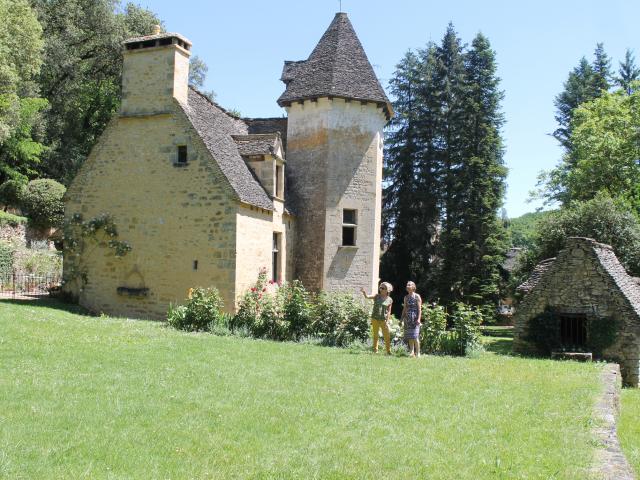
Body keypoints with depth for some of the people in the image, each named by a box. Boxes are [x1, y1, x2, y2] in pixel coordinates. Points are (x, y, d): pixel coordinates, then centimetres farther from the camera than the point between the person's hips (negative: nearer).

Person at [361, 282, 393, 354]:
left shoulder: (389, 300, 1)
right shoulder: (376, 296, 1)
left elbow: (389, 311, 2)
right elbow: (367, 296, -13)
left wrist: (387, 320, -5)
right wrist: (364, 292, -33)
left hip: (384, 320, 0)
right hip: (375, 319, 0)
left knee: (387, 337, 2)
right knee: (375, 336, 7)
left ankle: (389, 351, 12)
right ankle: (375, 350, 15)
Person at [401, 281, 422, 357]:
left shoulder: (417, 296, -2)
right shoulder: (406, 297, 14)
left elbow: (419, 309, -6)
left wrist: (419, 319, -16)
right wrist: (402, 319, 14)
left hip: (415, 318, -5)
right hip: (407, 319, 5)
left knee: (415, 336, -10)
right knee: (409, 337, 4)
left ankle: (417, 353, -4)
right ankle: (411, 352, 10)